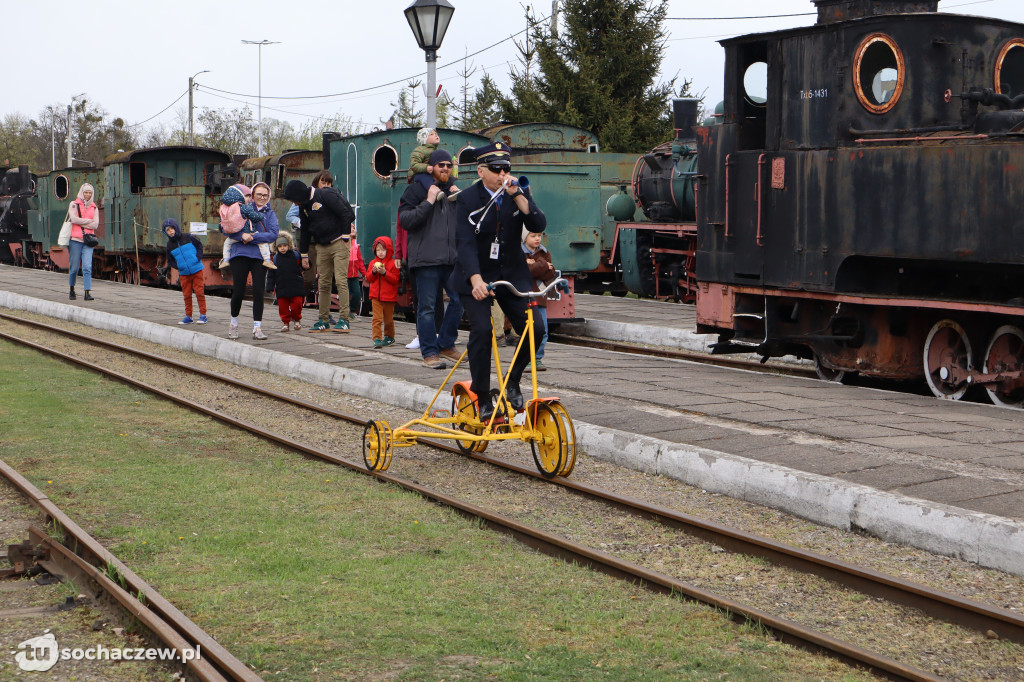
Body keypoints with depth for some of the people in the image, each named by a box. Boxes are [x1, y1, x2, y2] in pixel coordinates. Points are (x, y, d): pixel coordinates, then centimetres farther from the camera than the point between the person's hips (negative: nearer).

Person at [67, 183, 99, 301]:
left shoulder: (94, 208, 13)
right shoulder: (74, 205, 6)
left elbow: (95, 225, 1)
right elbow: (74, 219, -10)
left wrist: (81, 222, -6)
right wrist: (89, 221, -4)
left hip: (88, 240, 1)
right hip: (75, 239, -1)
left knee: (87, 267, -11)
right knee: (74, 267, 3)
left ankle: (87, 292, -15)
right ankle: (72, 290, 23)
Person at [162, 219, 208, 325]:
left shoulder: (187, 237, -4)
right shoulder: (170, 245, 1)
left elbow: (199, 245, 7)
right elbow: (170, 260, 11)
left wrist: (198, 257, -6)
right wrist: (178, 267, -6)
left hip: (197, 270, -3)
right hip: (184, 274, 3)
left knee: (199, 292, -5)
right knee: (187, 294, 4)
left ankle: (203, 315, 1)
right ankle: (188, 316, 13)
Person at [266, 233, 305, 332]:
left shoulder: (295, 255, 3)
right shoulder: (275, 258, 6)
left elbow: (304, 266, 16)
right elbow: (271, 274, 7)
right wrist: (270, 287, 2)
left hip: (295, 286, -1)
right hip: (281, 287, 1)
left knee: (297, 303, -5)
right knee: (283, 305, -1)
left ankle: (296, 319, 19)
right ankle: (285, 322, 13)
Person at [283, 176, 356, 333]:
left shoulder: (326, 195, -13)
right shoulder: (305, 205, 12)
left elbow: (346, 214, -16)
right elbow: (305, 230, 21)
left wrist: (345, 238, -14)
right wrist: (304, 254, 21)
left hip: (338, 243, -8)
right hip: (322, 247, 8)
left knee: (341, 280, -12)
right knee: (323, 283, 6)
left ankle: (344, 320, -13)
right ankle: (324, 320, 10)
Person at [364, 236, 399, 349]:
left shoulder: (392, 263, -4)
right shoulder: (373, 263, 9)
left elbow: (395, 279, -10)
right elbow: (368, 278, 8)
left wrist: (384, 273, -20)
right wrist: (373, 272, -11)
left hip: (389, 297, -2)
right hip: (375, 296, 2)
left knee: (388, 319, 10)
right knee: (377, 318, -8)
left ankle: (389, 336, 29)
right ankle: (377, 339, -12)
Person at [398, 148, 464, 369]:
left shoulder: (454, 190, 19)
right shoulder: (416, 189, 2)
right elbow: (406, 220, -10)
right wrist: (429, 202, -15)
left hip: (453, 258, 5)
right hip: (426, 259, -5)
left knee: (459, 300, 1)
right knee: (427, 307, -4)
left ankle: (445, 344, 17)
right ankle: (429, 352, 3)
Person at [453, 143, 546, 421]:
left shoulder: (518, 192, 0)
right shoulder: (468, 199, -10)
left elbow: (538, 225, -13)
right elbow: (464, 242, -21)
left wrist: (517, 195, -25)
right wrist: (476, 279, -36)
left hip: (512, 273, 3)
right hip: (476, 276, -3)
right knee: (481, 330, -18)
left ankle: (513, 382, 13)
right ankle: (483, 399, -5)